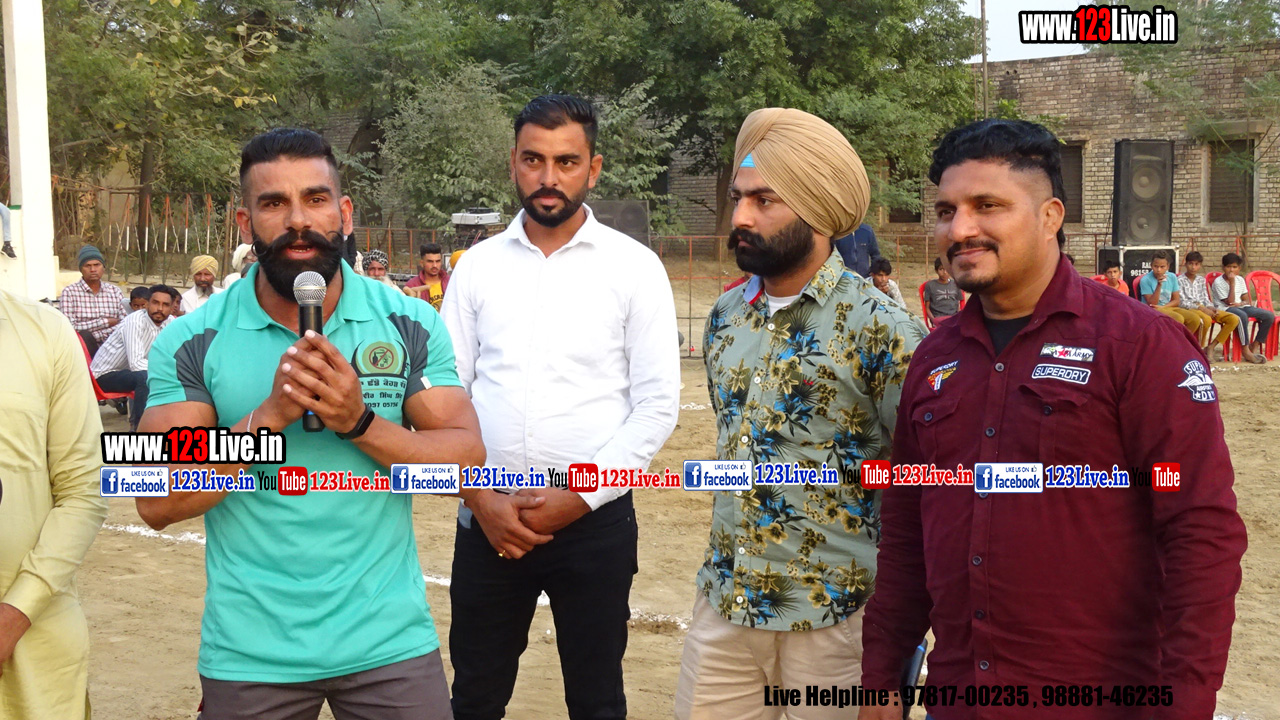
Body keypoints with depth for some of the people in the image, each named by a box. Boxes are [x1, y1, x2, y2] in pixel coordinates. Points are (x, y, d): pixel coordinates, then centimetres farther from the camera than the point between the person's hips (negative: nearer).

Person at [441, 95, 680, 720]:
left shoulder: (634, 266, -3)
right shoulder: (479, 264, 5)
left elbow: (657, 404, -5)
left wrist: (582, 497, -11)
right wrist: (479, 496, -5)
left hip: (595, 520, -2)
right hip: (487, 517, 2)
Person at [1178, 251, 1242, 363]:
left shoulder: (1201, 279, 20)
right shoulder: (1180, 280, -1)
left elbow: (1206, 299, 18)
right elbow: (1182, 302, -10)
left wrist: (1211, 308, -5)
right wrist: (1201, 307, -19)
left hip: (1204, 309, 7)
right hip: (1189, 309, -7)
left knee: (1234, 319, -12)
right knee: (1206, 319, -41)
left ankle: (1211, 346, -12)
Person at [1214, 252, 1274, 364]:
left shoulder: (1240, 280, 11)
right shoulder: (1218, 282, -9)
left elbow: (1246, 300, 11)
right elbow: (1229, 302, -14)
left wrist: (1240, 303, -13)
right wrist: (1232, 284, -16)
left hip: (1240, 307, 7)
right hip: (1225, 309, -7)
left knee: (1269, 315, -10)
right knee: (1242, 316, -41)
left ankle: (1255, 346, -2)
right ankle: (1245, 350, -34)